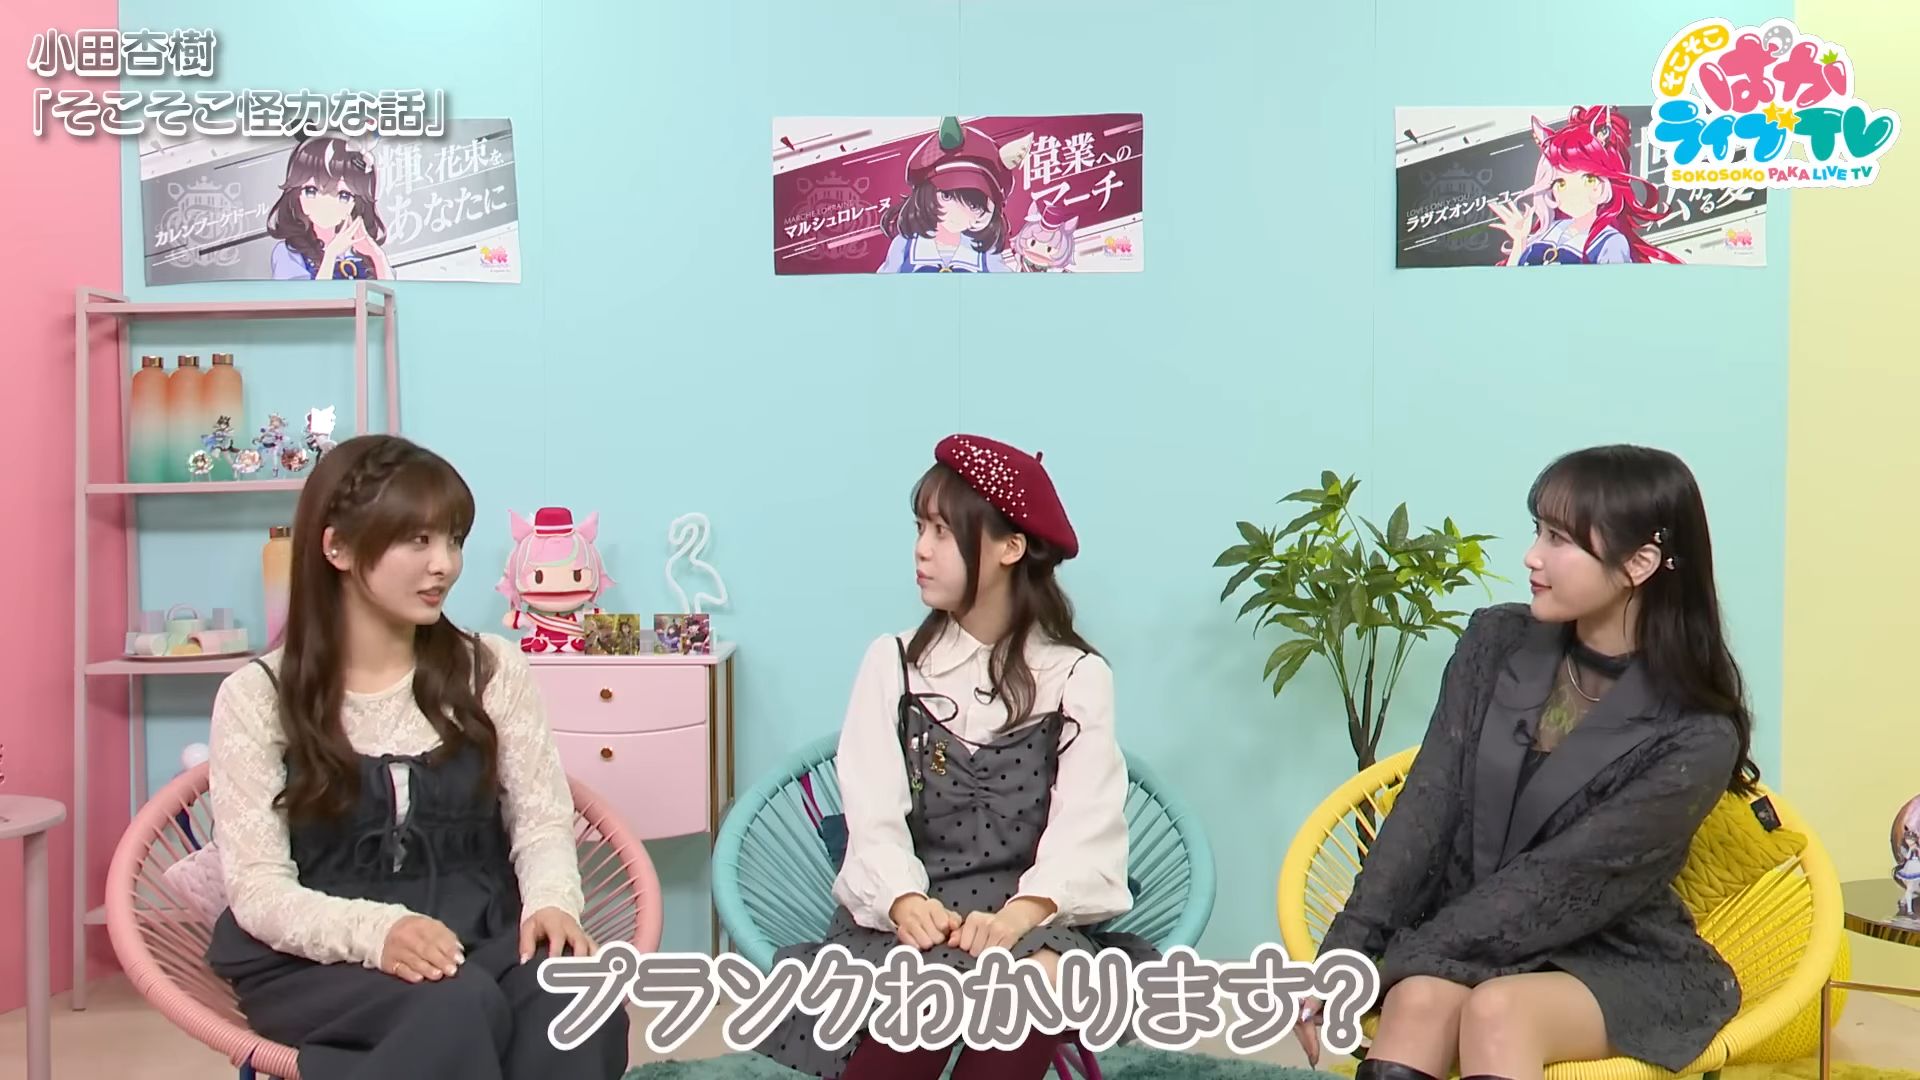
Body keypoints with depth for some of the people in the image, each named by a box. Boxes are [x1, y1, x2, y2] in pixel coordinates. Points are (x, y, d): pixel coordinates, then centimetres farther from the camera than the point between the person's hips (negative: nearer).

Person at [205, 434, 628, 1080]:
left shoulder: (492, 670, 9)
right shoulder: (257, 698, 1)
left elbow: (541, 822, 7)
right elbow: (257, 887, -6)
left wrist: (551, 903, -17)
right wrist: (373, 930, -26)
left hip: (480, 942, 3)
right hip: (320, 963, -3)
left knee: (575, 1001, -32)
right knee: (459, 1006, -36)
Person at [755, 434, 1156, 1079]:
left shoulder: (1076, 676, 4)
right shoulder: (893, 663, 7)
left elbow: (1086, 828, -9)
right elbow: (875, 817, -5)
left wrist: (1019, 915, -28)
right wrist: (907, 903, -26)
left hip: (1032, 921, 0)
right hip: (911, 918, 0)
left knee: (1039, 978, -34)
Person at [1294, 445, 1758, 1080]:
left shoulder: (1695, 737, -14)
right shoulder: (1496, 644, 0)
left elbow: (1559, 884, -18)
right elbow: (1426, 810, -4)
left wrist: (1397, 963, -20)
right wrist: (1346, 954, -14)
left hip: (1618, 961, -3)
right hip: (1478, 936, 3)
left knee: (1497, 1010, -35)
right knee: (1419, 1002, -31)